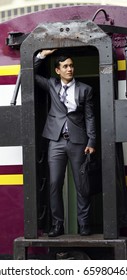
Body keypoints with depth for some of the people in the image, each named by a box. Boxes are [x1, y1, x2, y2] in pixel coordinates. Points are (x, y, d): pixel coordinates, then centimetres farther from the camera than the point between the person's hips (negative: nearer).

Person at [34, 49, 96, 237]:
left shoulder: (85, 89, 5)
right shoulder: (51, 85, 10)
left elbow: (89, 117, 3)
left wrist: (91, 142, -4)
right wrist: (42, 55, 1)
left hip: (78, 142, -1)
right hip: (56, 141, 2)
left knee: (81, 185, 2)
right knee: (55, 184, -1)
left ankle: (84, 224, 8)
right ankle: (57, 224, 5)